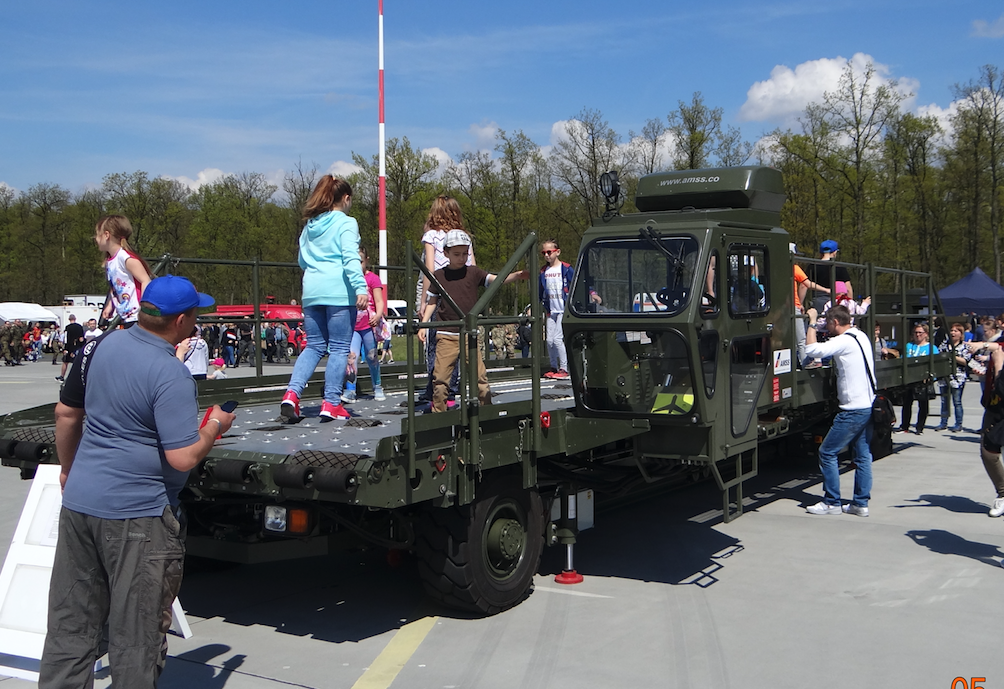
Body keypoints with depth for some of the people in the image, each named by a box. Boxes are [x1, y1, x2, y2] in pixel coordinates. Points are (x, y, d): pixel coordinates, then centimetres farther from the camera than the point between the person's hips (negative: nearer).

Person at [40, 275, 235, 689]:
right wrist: (214, 428, -4)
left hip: (79, 502, 7)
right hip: (137, 515, -7)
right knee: (136, 632, 8)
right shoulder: (170, 375, -19)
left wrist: (68, 468, 28)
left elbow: (66, 413, 14)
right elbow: (183, 458, -23)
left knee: (70, 623, 16)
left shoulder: (100, 347, 3)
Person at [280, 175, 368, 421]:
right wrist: (361, 287, -21)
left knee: (314, 346, 12)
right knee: (339, 348, 1)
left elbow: (302, 261, 24)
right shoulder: (346, 223, -2)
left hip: (311, 291, 6)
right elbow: (351, 258, -15)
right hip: (339, 292, -6)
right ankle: (331, 403, 1)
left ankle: (292, 393, -5)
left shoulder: (310, 225, 18)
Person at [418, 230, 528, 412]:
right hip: (446, 336, 0)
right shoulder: (439, 276, 6)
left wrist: (516, 275, -25)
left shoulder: (473, 273, 4)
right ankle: (439, 413, 11)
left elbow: (497, 279, -7)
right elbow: (432, 302, 14)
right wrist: (424, 324, 7)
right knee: (440, 377, -1)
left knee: (479, 376, -1)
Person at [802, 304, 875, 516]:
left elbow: (812, 349, -25)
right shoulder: (862, 336, 12)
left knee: (827, 452, 0)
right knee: (862, 455, 11)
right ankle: (861, 503, 15)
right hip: (868, 405, 9)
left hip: (853, 410, -9)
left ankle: (831, 502, 4)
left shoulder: (844, 341, -17)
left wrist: (812, 322, -12)